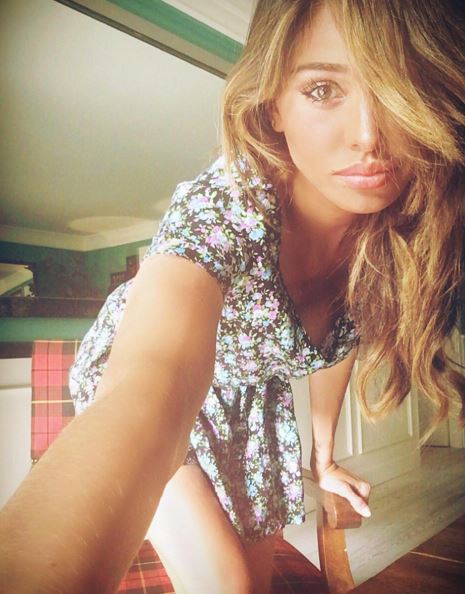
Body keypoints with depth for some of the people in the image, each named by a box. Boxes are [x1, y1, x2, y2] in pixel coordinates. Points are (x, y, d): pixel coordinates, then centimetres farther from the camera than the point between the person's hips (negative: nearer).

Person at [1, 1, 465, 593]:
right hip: (142, 387, -4)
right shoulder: (225, 207, -38)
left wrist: (323, 457, 13)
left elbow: (337, 341, -1)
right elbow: (152, 388, -56)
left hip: (246, 391, 5)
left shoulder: (401, 230, -19)